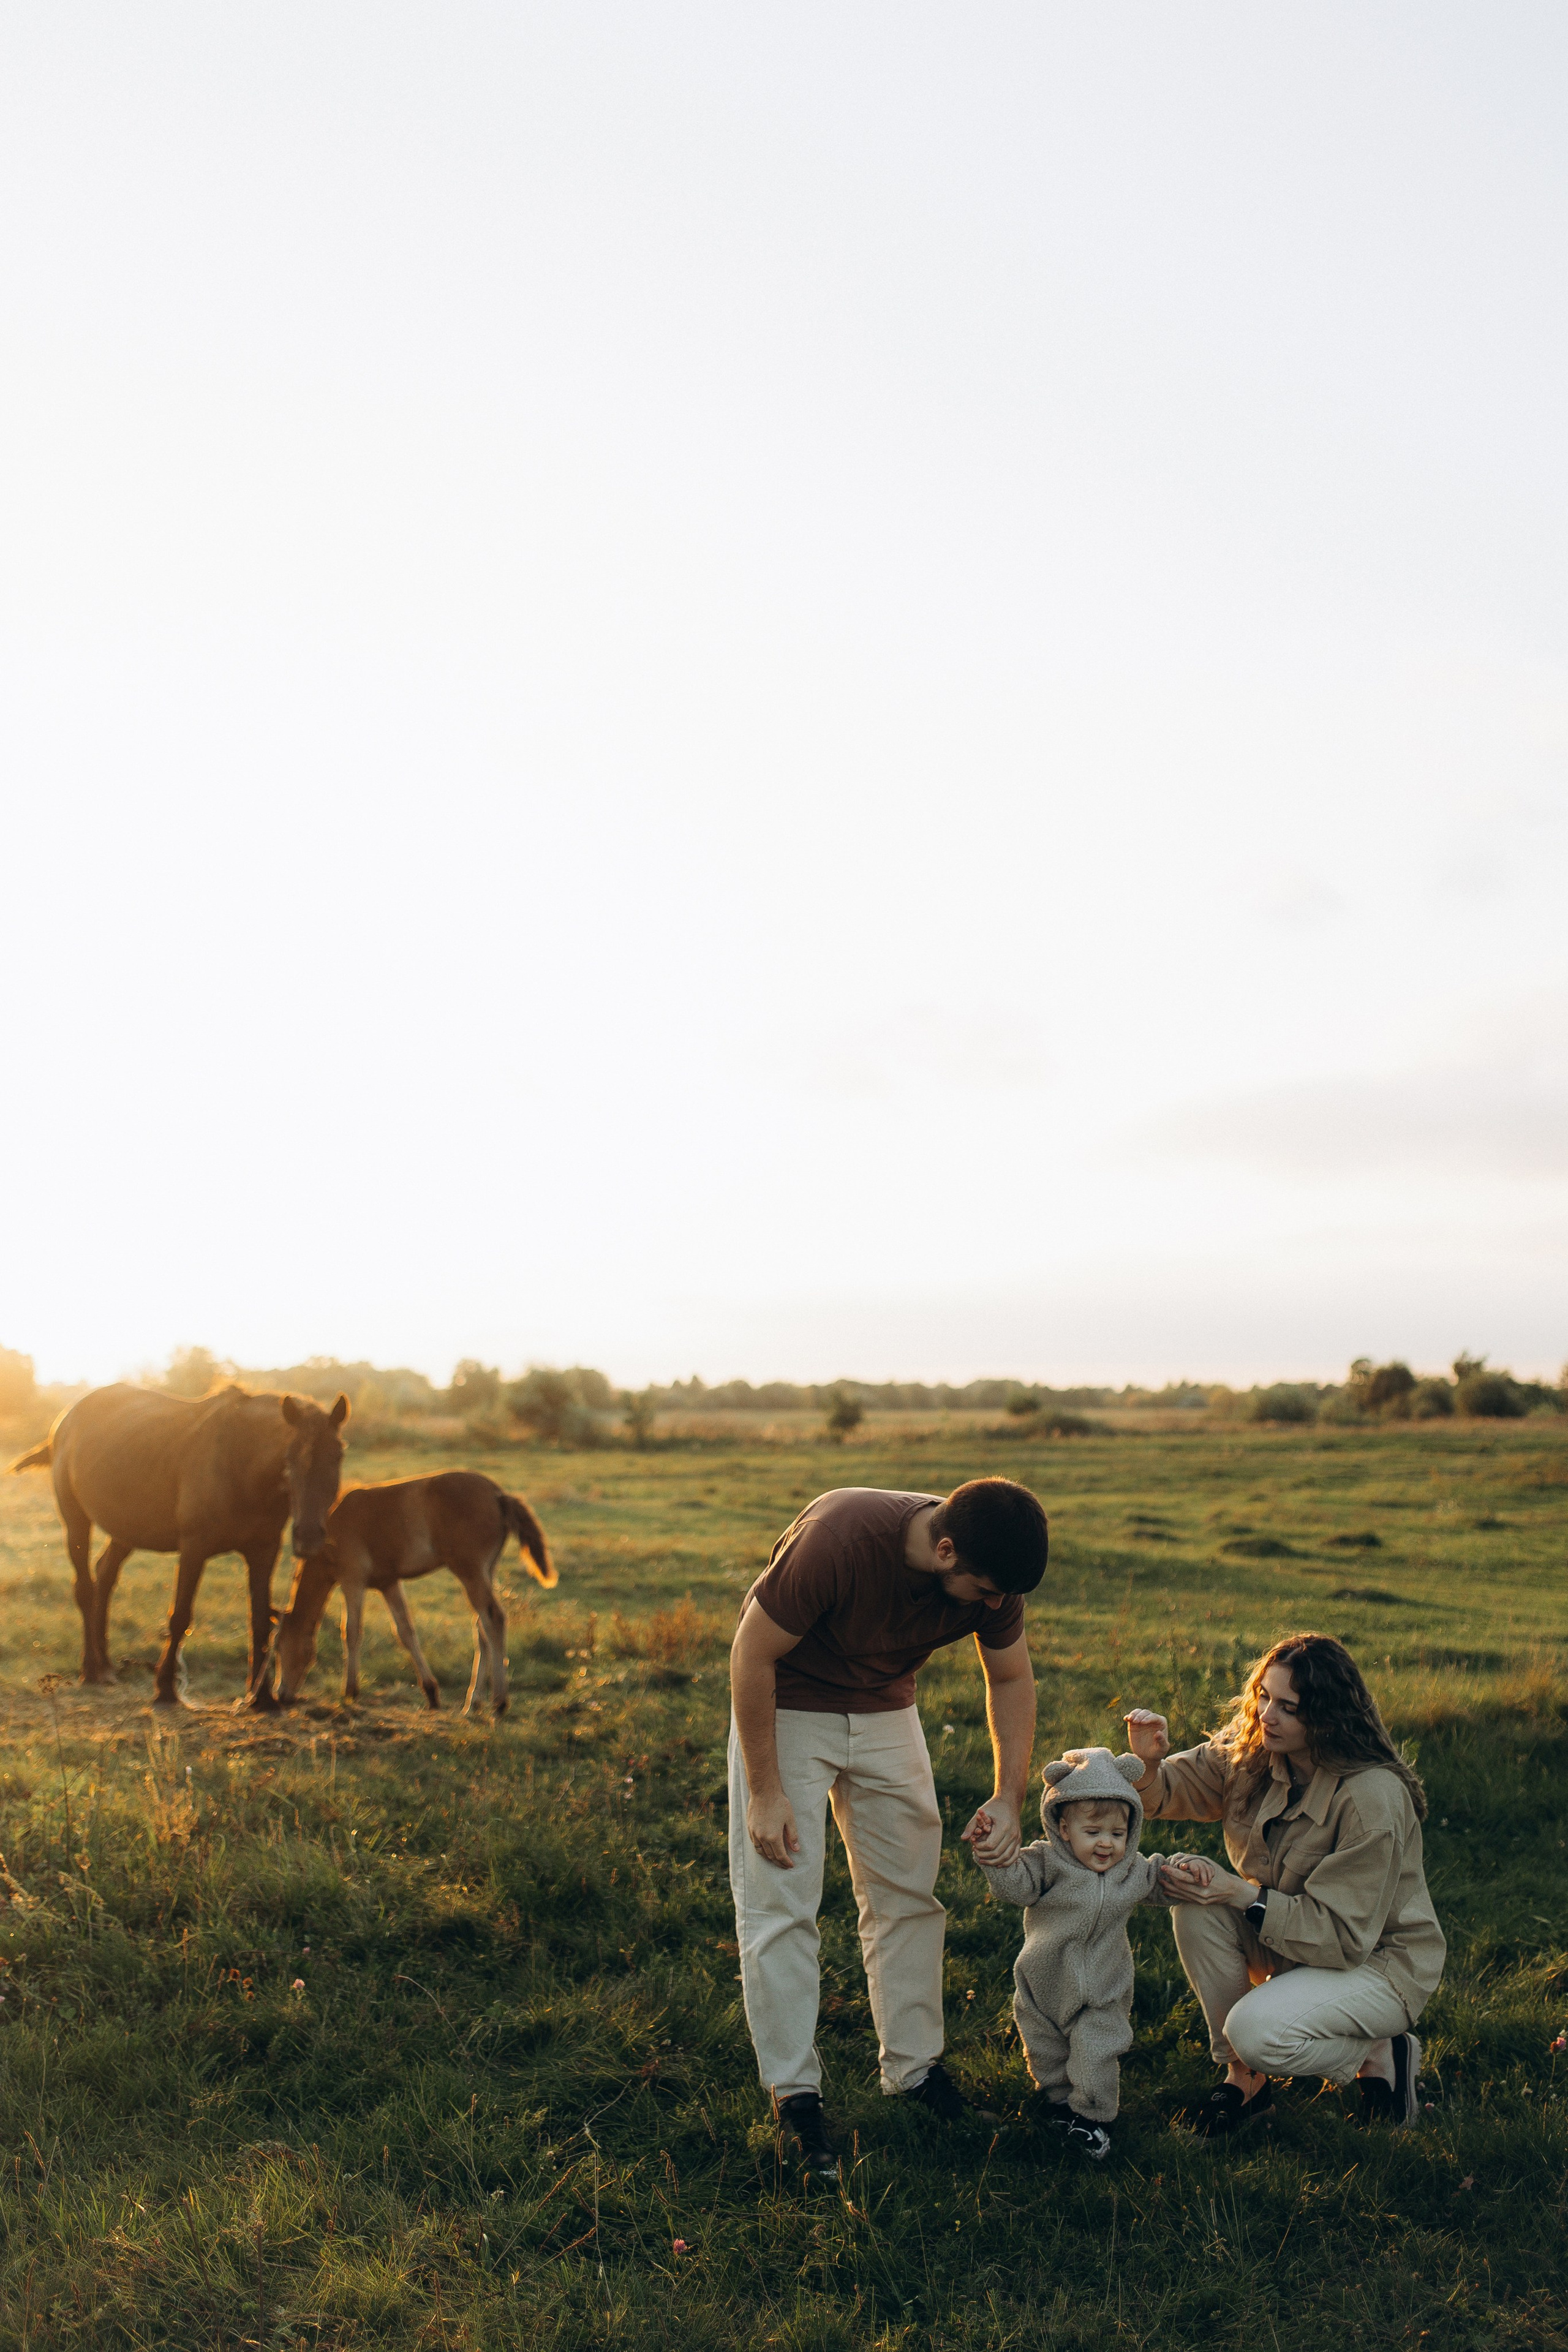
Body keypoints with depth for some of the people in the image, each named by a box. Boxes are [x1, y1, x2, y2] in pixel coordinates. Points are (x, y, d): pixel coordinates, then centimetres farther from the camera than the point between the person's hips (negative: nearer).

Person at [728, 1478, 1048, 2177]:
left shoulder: (992, 1573, -20)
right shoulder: (836, 1541, -37)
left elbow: (1011, 1680, 0)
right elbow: (752, 1656, -25)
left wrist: (1009, 1797, -11)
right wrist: (765, 1795, -20)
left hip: (885, 1711, 5)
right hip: (786, 1705, -5)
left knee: (908, 1895, 8)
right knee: (779, 1903, -6)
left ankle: (913, 2067, 22)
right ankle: (793, 2094, 5)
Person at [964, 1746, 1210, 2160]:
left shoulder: (1132, 1870, -5)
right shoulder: (1048, 1862, -16)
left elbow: (1164, 1882, 11)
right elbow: (1014, 1884, -27)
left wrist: (1187, 1866, -9)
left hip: (1102, 1992, 1)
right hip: (1045, 1988, 0)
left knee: (1095, 2056, 0)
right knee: (1046, 2051, 17)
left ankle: (1091, 2114, 22)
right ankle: (1058, 2099, 43)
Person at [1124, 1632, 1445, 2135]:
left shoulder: (1374, 1798, -29)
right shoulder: (1251, 1751, -10)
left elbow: (1343, 1936, -27)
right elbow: (1173, 1791, -3)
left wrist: (1247, 1896, -30)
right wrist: (1149, 1763, -26)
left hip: (1378, 1959, -7)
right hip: (1290, 1941, 7)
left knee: (1254, 2031, -28)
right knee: (1197, 1907, -19)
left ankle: (1379, 2054, 1)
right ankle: (1243, 2076, -5)